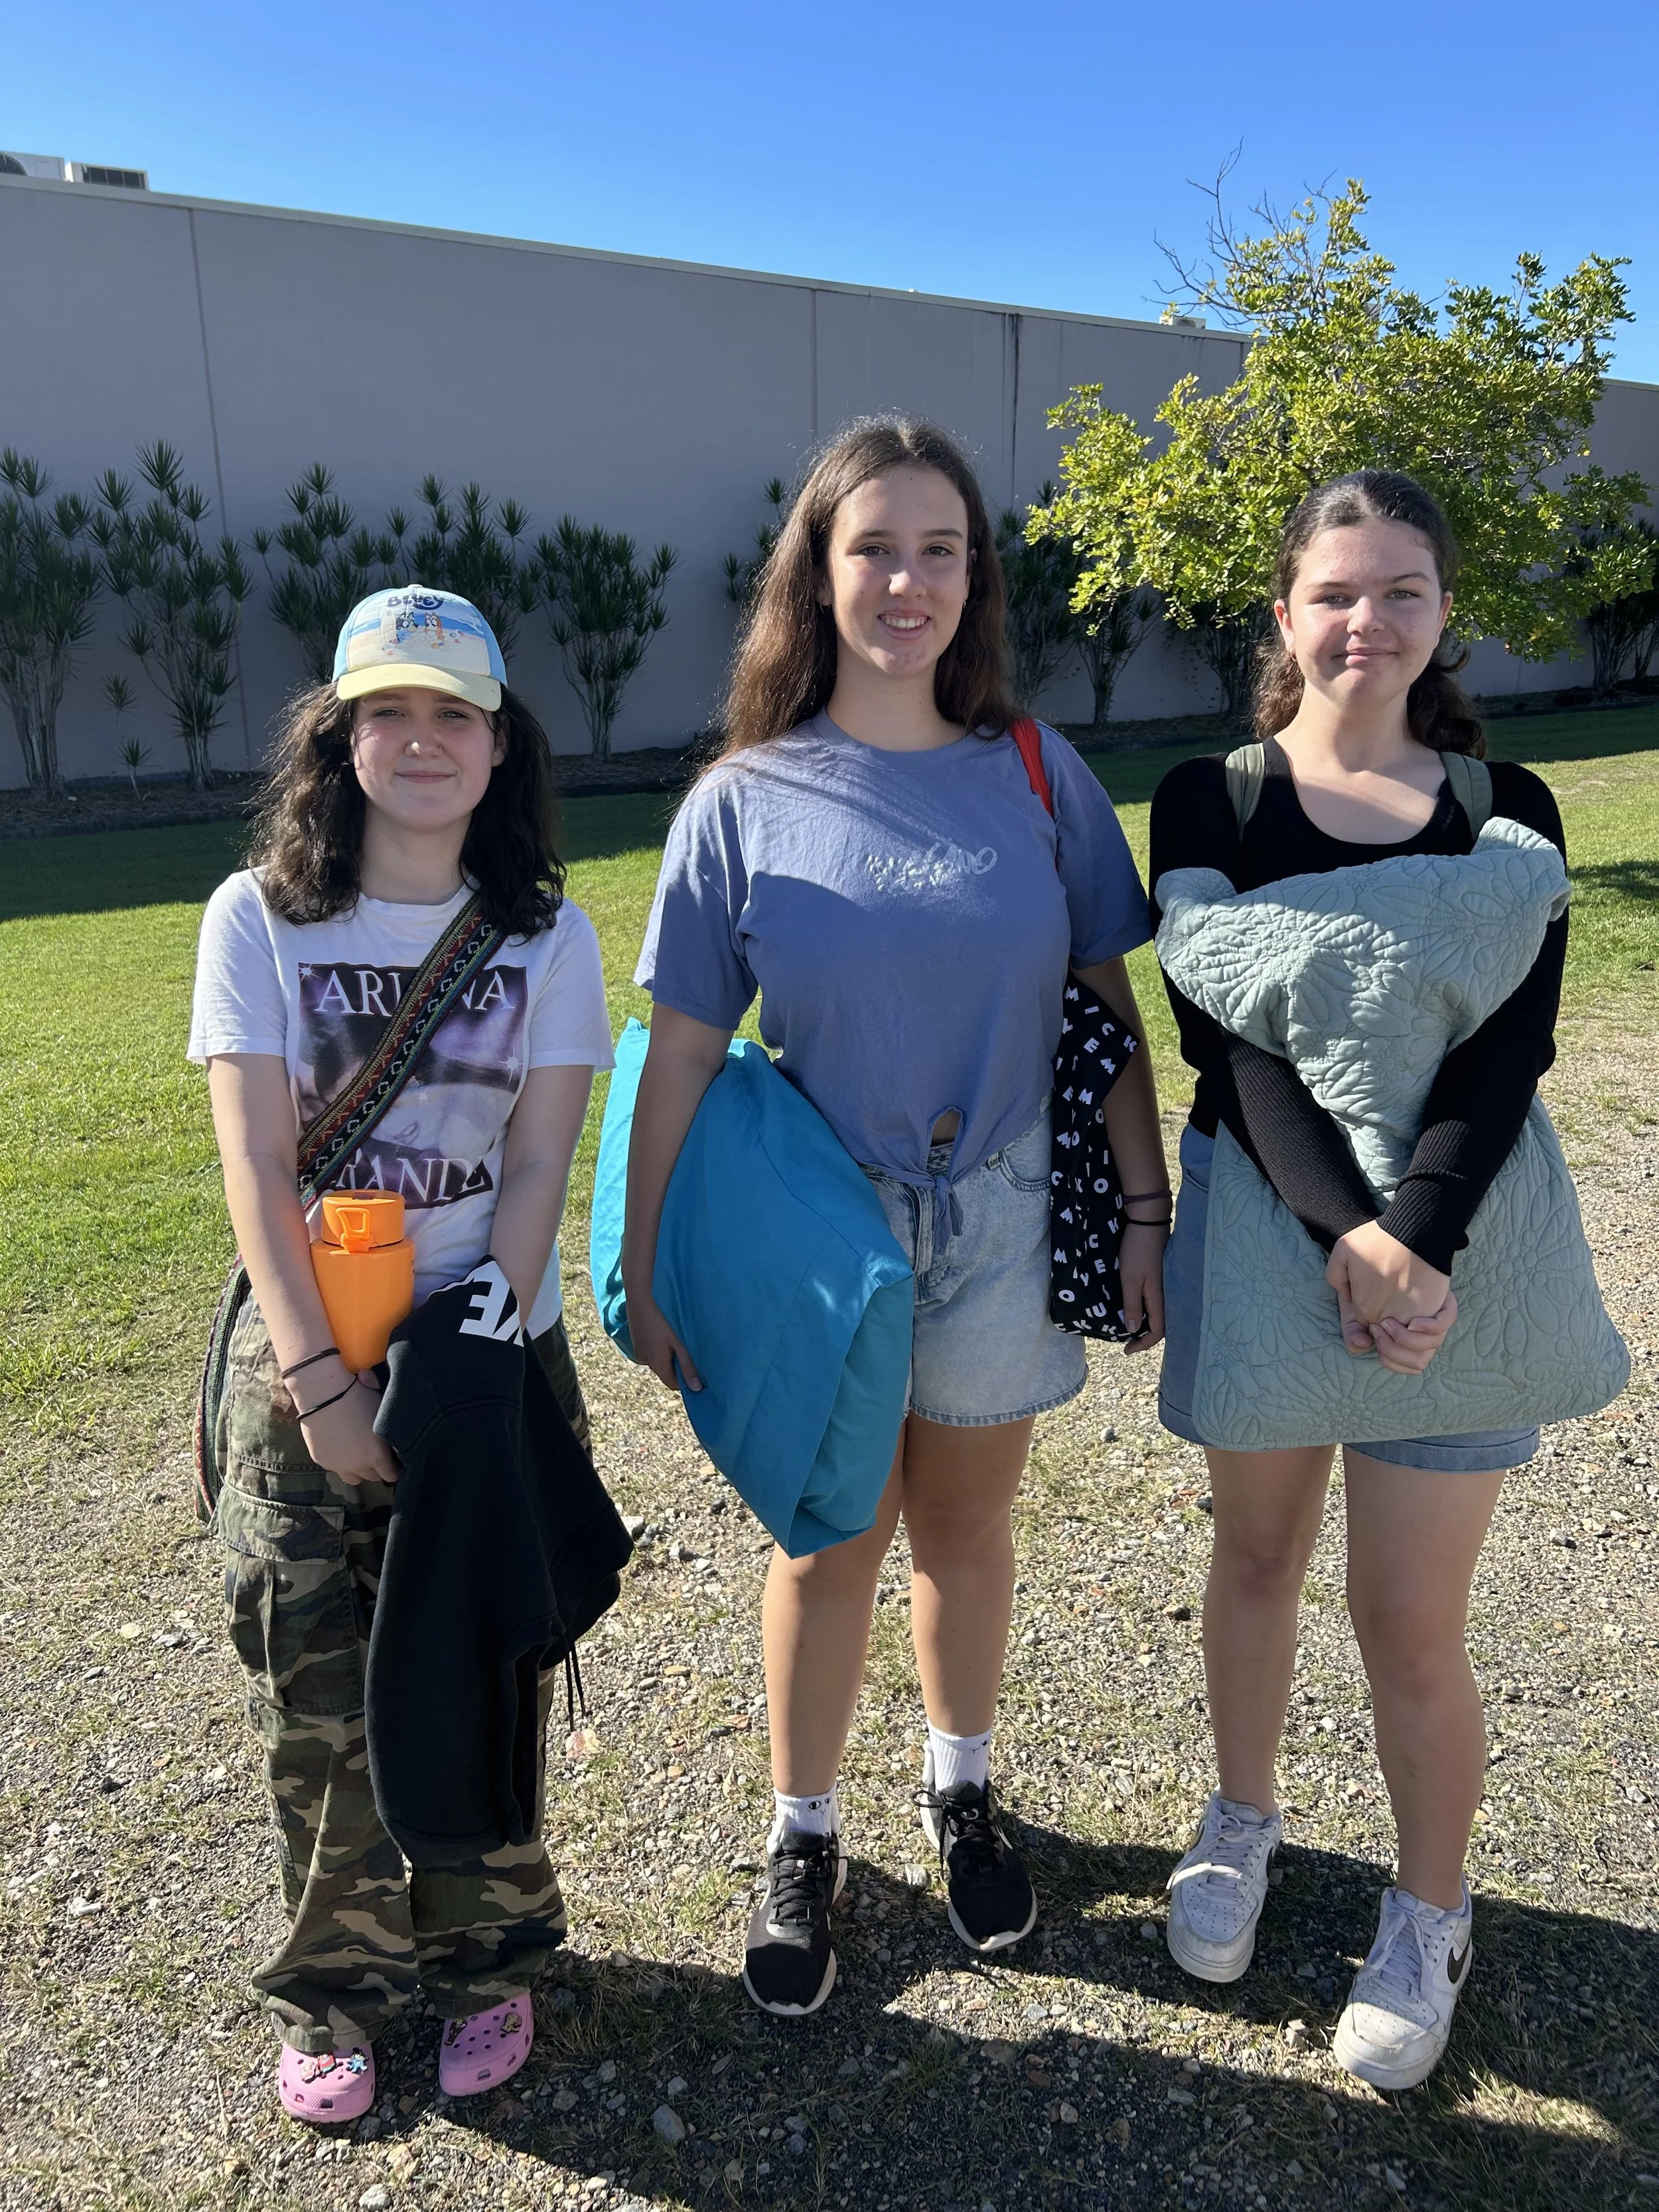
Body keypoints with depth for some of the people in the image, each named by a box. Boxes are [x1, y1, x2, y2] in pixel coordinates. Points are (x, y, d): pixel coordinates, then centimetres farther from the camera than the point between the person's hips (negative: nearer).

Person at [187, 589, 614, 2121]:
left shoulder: (548, 936, 0)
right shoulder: (259, 919, -3)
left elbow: (539, 1167, -5)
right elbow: (256, 1163, -8)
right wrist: (320, 1380, -13)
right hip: (307, 1368, 0)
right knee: (320, 1707, 7)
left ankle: (482, 1961, 33)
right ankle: (337, 1986, 31)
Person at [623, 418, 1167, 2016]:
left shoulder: (1036, 778, -2)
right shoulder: (743, 802, -6)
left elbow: (1108, 1006, 2)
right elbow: (682, 1049, -6)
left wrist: (1145, 1211, -1)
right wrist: (643, 1267, -6)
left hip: (1000, 1225, 1)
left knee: (964, 1527, 18)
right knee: (830, 1544, 14)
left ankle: (962, 1789, 45)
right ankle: (803, 1840, 37)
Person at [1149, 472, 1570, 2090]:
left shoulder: (1504, 812, 1)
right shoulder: (1211, 800, -2)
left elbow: (1507, 1053, -10)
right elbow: (1224, 1033, -13)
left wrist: (1417, 1233, -25)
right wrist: (1343, 1232, -25)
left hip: (1446, 1230, 0)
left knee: (1409, 1620, 6)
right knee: (1258, 1550, 18)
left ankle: (1429, 1915, 33)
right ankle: (1243, 1822, 44)